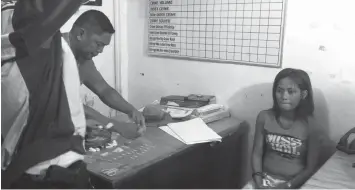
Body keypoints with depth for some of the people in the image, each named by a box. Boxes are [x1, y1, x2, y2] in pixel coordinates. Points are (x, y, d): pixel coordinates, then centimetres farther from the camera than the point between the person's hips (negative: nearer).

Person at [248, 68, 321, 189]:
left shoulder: (309, 124, -7)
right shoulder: (264, 117, -2)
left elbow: (311, 167, -4)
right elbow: (257, 153, 2)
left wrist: (287, 186, -13)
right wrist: (258, 182, -10)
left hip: (294, 183, -2)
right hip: (265, 178, 2)